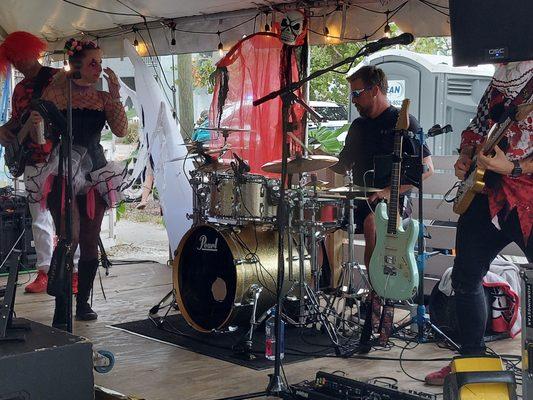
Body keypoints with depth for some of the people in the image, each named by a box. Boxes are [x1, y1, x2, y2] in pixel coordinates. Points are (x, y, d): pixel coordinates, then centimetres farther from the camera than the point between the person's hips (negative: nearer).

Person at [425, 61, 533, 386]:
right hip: (486, 197, 7)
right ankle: (472, 359, 27)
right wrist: (466, 157, 4)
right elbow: (476, 127, 22)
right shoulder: (499, 84, 9)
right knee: (465, 277, 12)